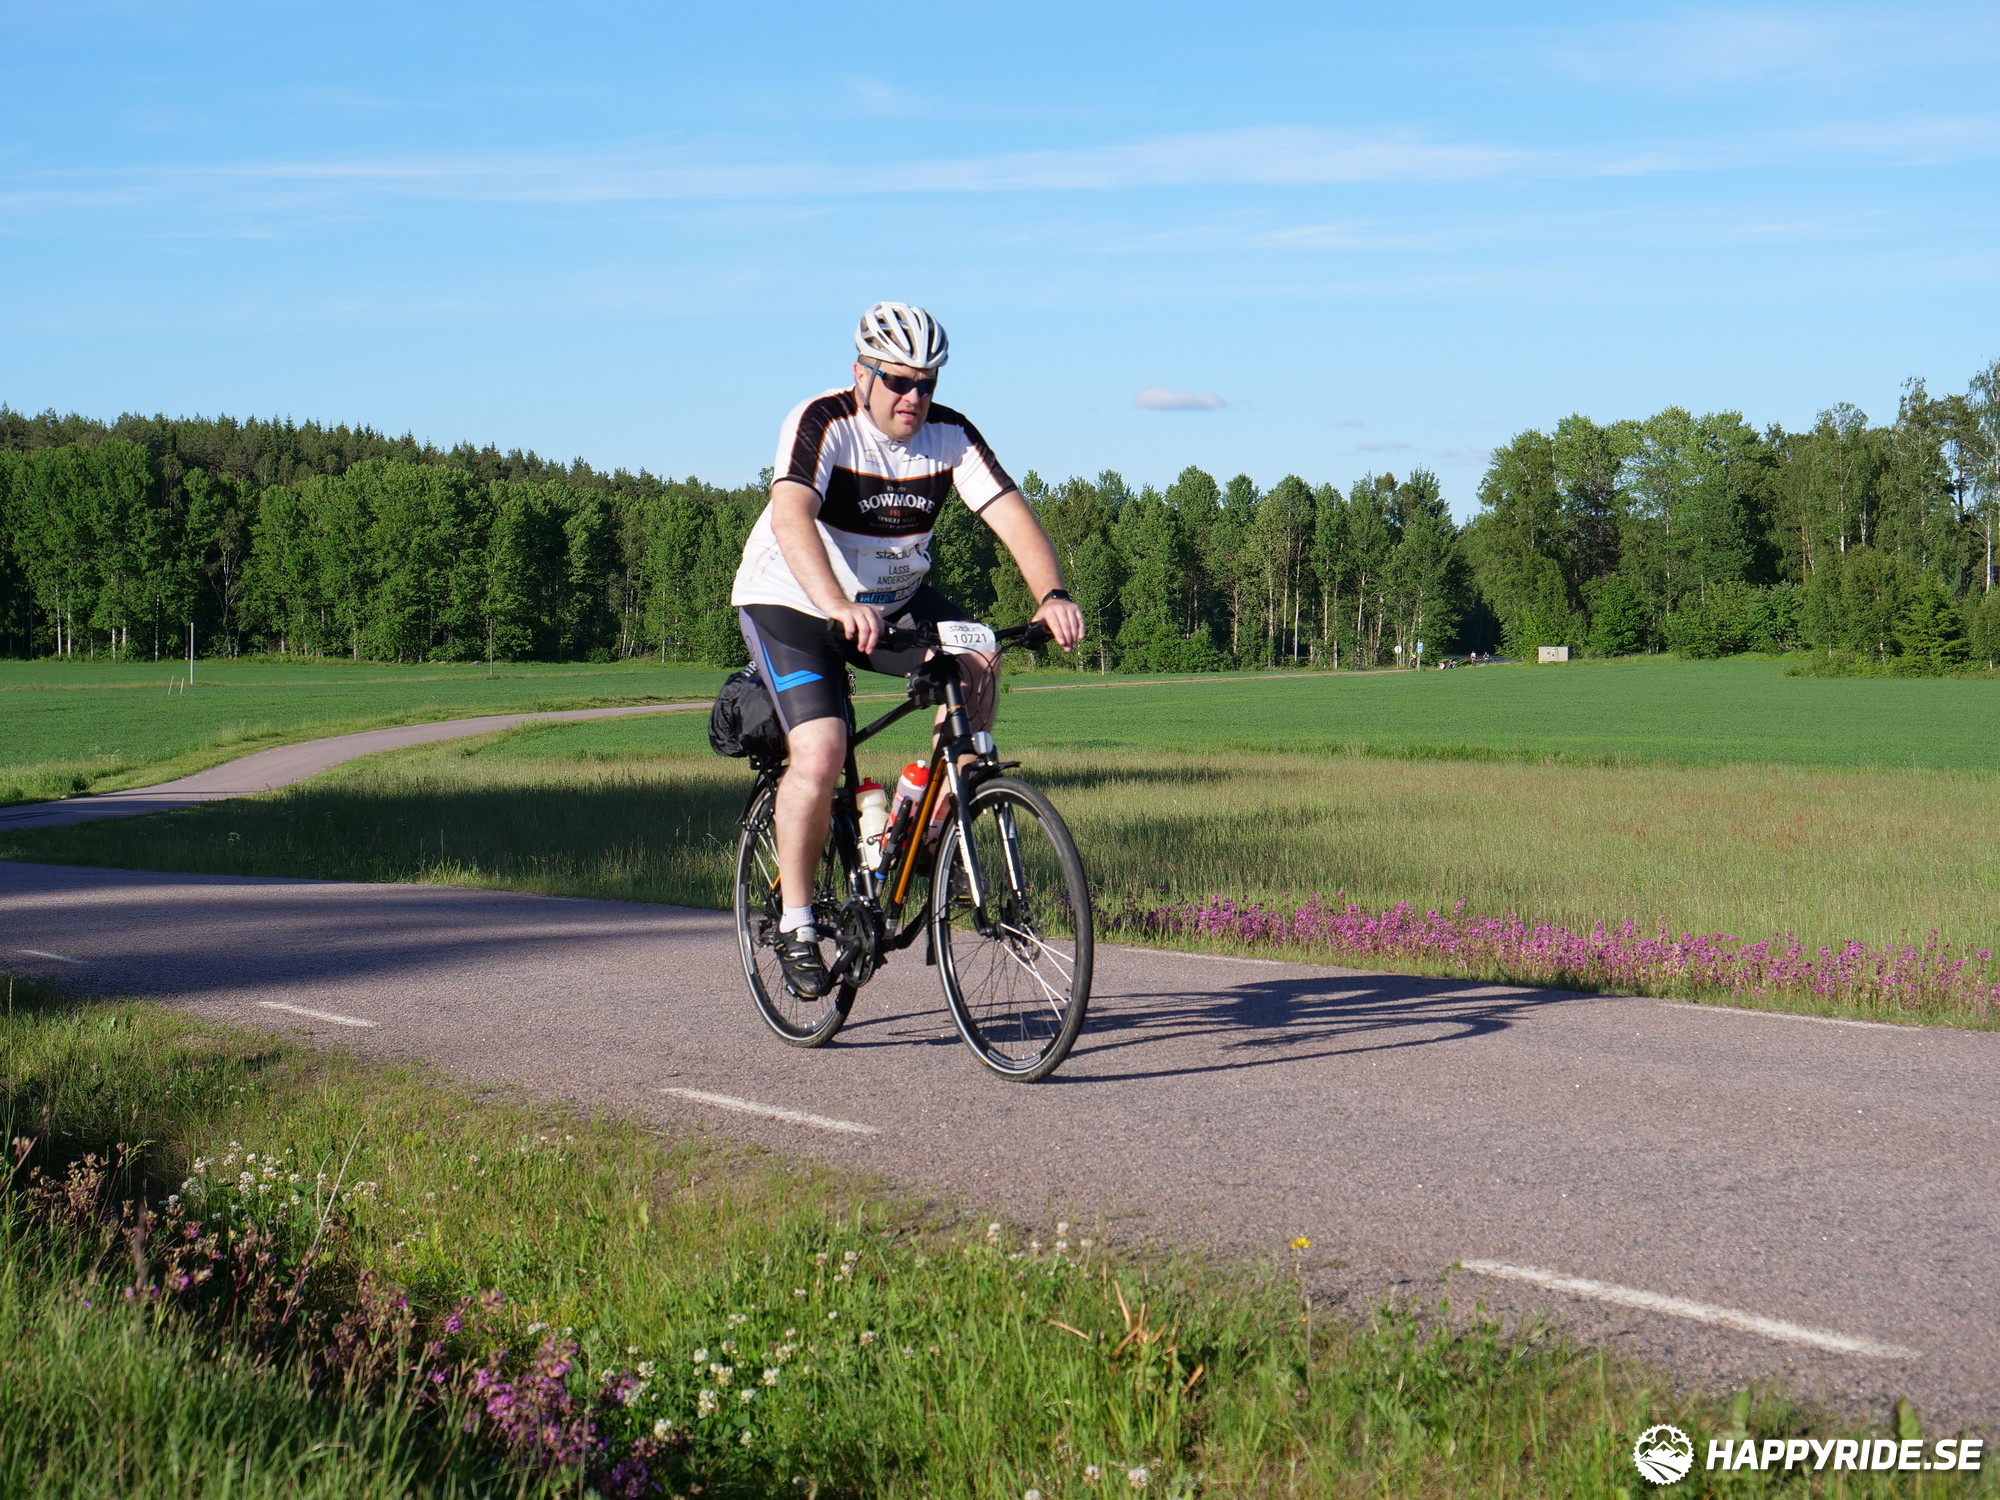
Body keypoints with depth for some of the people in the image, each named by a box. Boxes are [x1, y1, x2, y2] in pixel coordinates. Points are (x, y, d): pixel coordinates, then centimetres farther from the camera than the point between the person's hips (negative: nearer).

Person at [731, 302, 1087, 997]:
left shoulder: (950, 435, -11)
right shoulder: (823, 424, -24)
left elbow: (1011, 514, -21)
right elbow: (792, 517, -41)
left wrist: (1052, 596, -40)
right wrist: (840, 606, -59)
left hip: (895, 600, 5)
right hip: (790, 603, -5)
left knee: (976, 665, -22)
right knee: (820, 756, -23)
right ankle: (795, 923, -6)